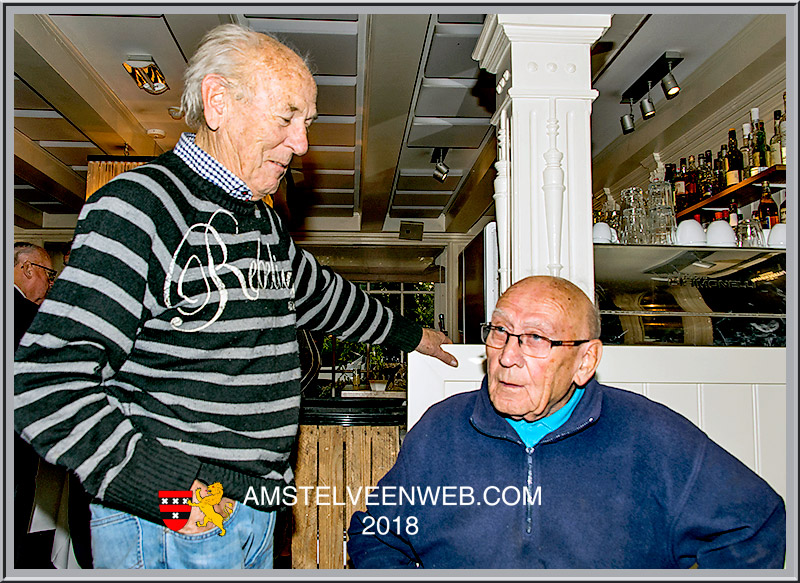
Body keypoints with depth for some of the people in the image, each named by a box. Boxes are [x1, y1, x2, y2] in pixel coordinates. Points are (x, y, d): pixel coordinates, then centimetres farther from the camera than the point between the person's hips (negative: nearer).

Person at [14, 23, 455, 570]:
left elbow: (322, 295, 30)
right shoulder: (139, 206, -16)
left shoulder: (266, 222, 11)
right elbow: (48, 382, -22)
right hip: (167, 529, -8)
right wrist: (170, 489, -23)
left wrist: (410, 333, 40)